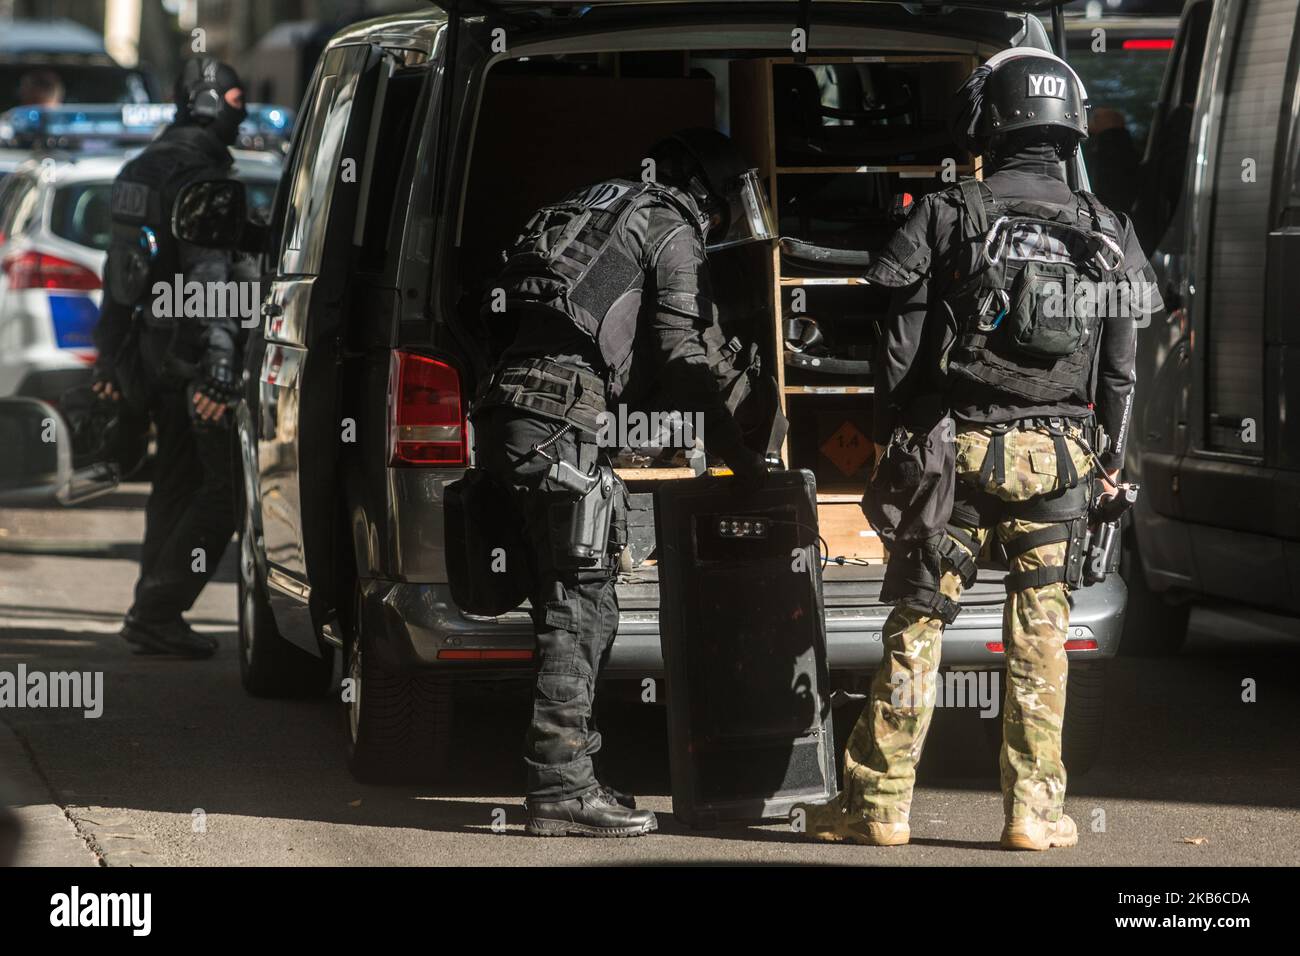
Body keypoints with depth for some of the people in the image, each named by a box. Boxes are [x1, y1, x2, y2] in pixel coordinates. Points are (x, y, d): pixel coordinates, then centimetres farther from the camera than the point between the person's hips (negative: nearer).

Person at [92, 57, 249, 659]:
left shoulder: (143, 168, 15)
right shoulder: (202, 175, -16)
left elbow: (119, 268, 21)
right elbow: (213, 276, -24)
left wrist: (109, 355, 26)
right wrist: (220, 369, -28)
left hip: (150, 349, 10)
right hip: (191, 353, -10)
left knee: (177, 483, 17)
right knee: (226, 486, -6)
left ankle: (153, 615, 19)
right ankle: (158, 612, -8)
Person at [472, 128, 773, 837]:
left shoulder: (611, 213, 30)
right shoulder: (674, 233, 4)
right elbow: (685, 361, -6)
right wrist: (740, 460, -4)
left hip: (509, 408, 9)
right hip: (560, 416, -9)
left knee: (578, 605, 14)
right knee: (580, 605, -9)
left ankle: (564, 778, 17)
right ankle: (561, 792, -12)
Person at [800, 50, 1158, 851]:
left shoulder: (949, 216, -3)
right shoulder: (1103, 234, 5)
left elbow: (900, 348, -3)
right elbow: (1121, 369, 6)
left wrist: (891, 442, 7)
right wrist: (1110, 465, 14)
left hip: (956, 449, -2)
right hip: (1056, 454, 2)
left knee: (916, 628, 3)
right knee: (1039, 636, 5)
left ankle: (880, 804, 5)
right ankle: (1035, 810, 5)